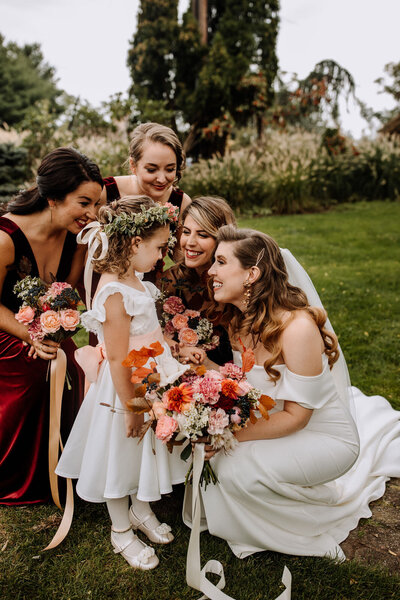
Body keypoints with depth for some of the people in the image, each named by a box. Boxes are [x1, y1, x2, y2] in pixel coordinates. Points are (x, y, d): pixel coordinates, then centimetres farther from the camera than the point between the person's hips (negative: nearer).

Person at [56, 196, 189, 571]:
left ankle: (141, 511, 48)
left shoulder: (132, 281, 2)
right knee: (122, 455, 12)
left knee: (145, 451, 24)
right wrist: (130, 408, -20)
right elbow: (117, 358, -26)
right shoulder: (114, 293, -28)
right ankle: (121, 531, 35)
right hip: (126, 389, -9)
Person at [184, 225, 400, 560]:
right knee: (211, 448, -10)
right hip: (276, 424, 7)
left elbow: (296, 416, -24)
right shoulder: (240, 319, -6)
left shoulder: (297, 327, -30)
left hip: (325, 437, -7)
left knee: (235, 466, -24)